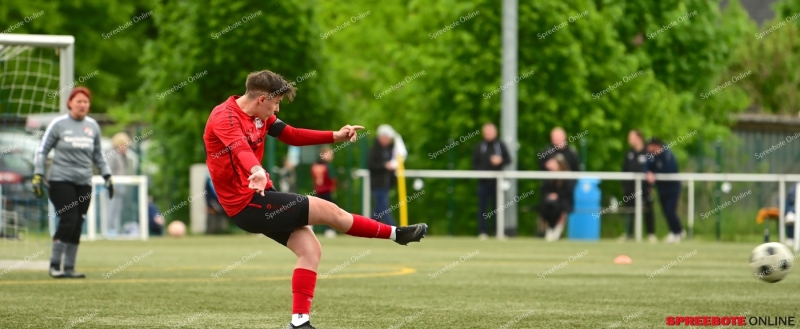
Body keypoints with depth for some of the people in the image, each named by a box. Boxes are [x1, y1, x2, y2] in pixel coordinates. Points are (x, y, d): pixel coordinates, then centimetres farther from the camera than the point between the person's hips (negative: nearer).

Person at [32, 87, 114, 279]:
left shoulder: (92, 126, 10)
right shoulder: (58, 124, -2)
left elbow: (98, 155, 21)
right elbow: (42, 150, 2)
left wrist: (107, 176, 16)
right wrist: (38, 175, -6)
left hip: (84, 183, 4)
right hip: (61, 181, -4)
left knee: (77, 226, 2)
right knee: (68, 221, -15)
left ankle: (69, 268, 10)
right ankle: (54, 265, -5)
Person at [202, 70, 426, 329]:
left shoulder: (259, 115, 8)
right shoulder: (225, 118, -21)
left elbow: (292, 136, 18)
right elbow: (240, 147, -42)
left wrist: (335, 136, 10)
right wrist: (257, 171, -62)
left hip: (258, 198, 10)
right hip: (247, 203, -10)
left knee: (310, 249, 1)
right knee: (328, 210, -6)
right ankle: (395, 234, 11)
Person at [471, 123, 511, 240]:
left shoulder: (500, 145, 7)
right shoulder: (479, 147, 8)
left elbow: (508, 159, 4)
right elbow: (474, 163, 7)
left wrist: (500, 161, -15)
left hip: (497, 181, 0)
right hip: (483, 181, 0)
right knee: (482, 207, 0)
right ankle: (482, 232, 3)